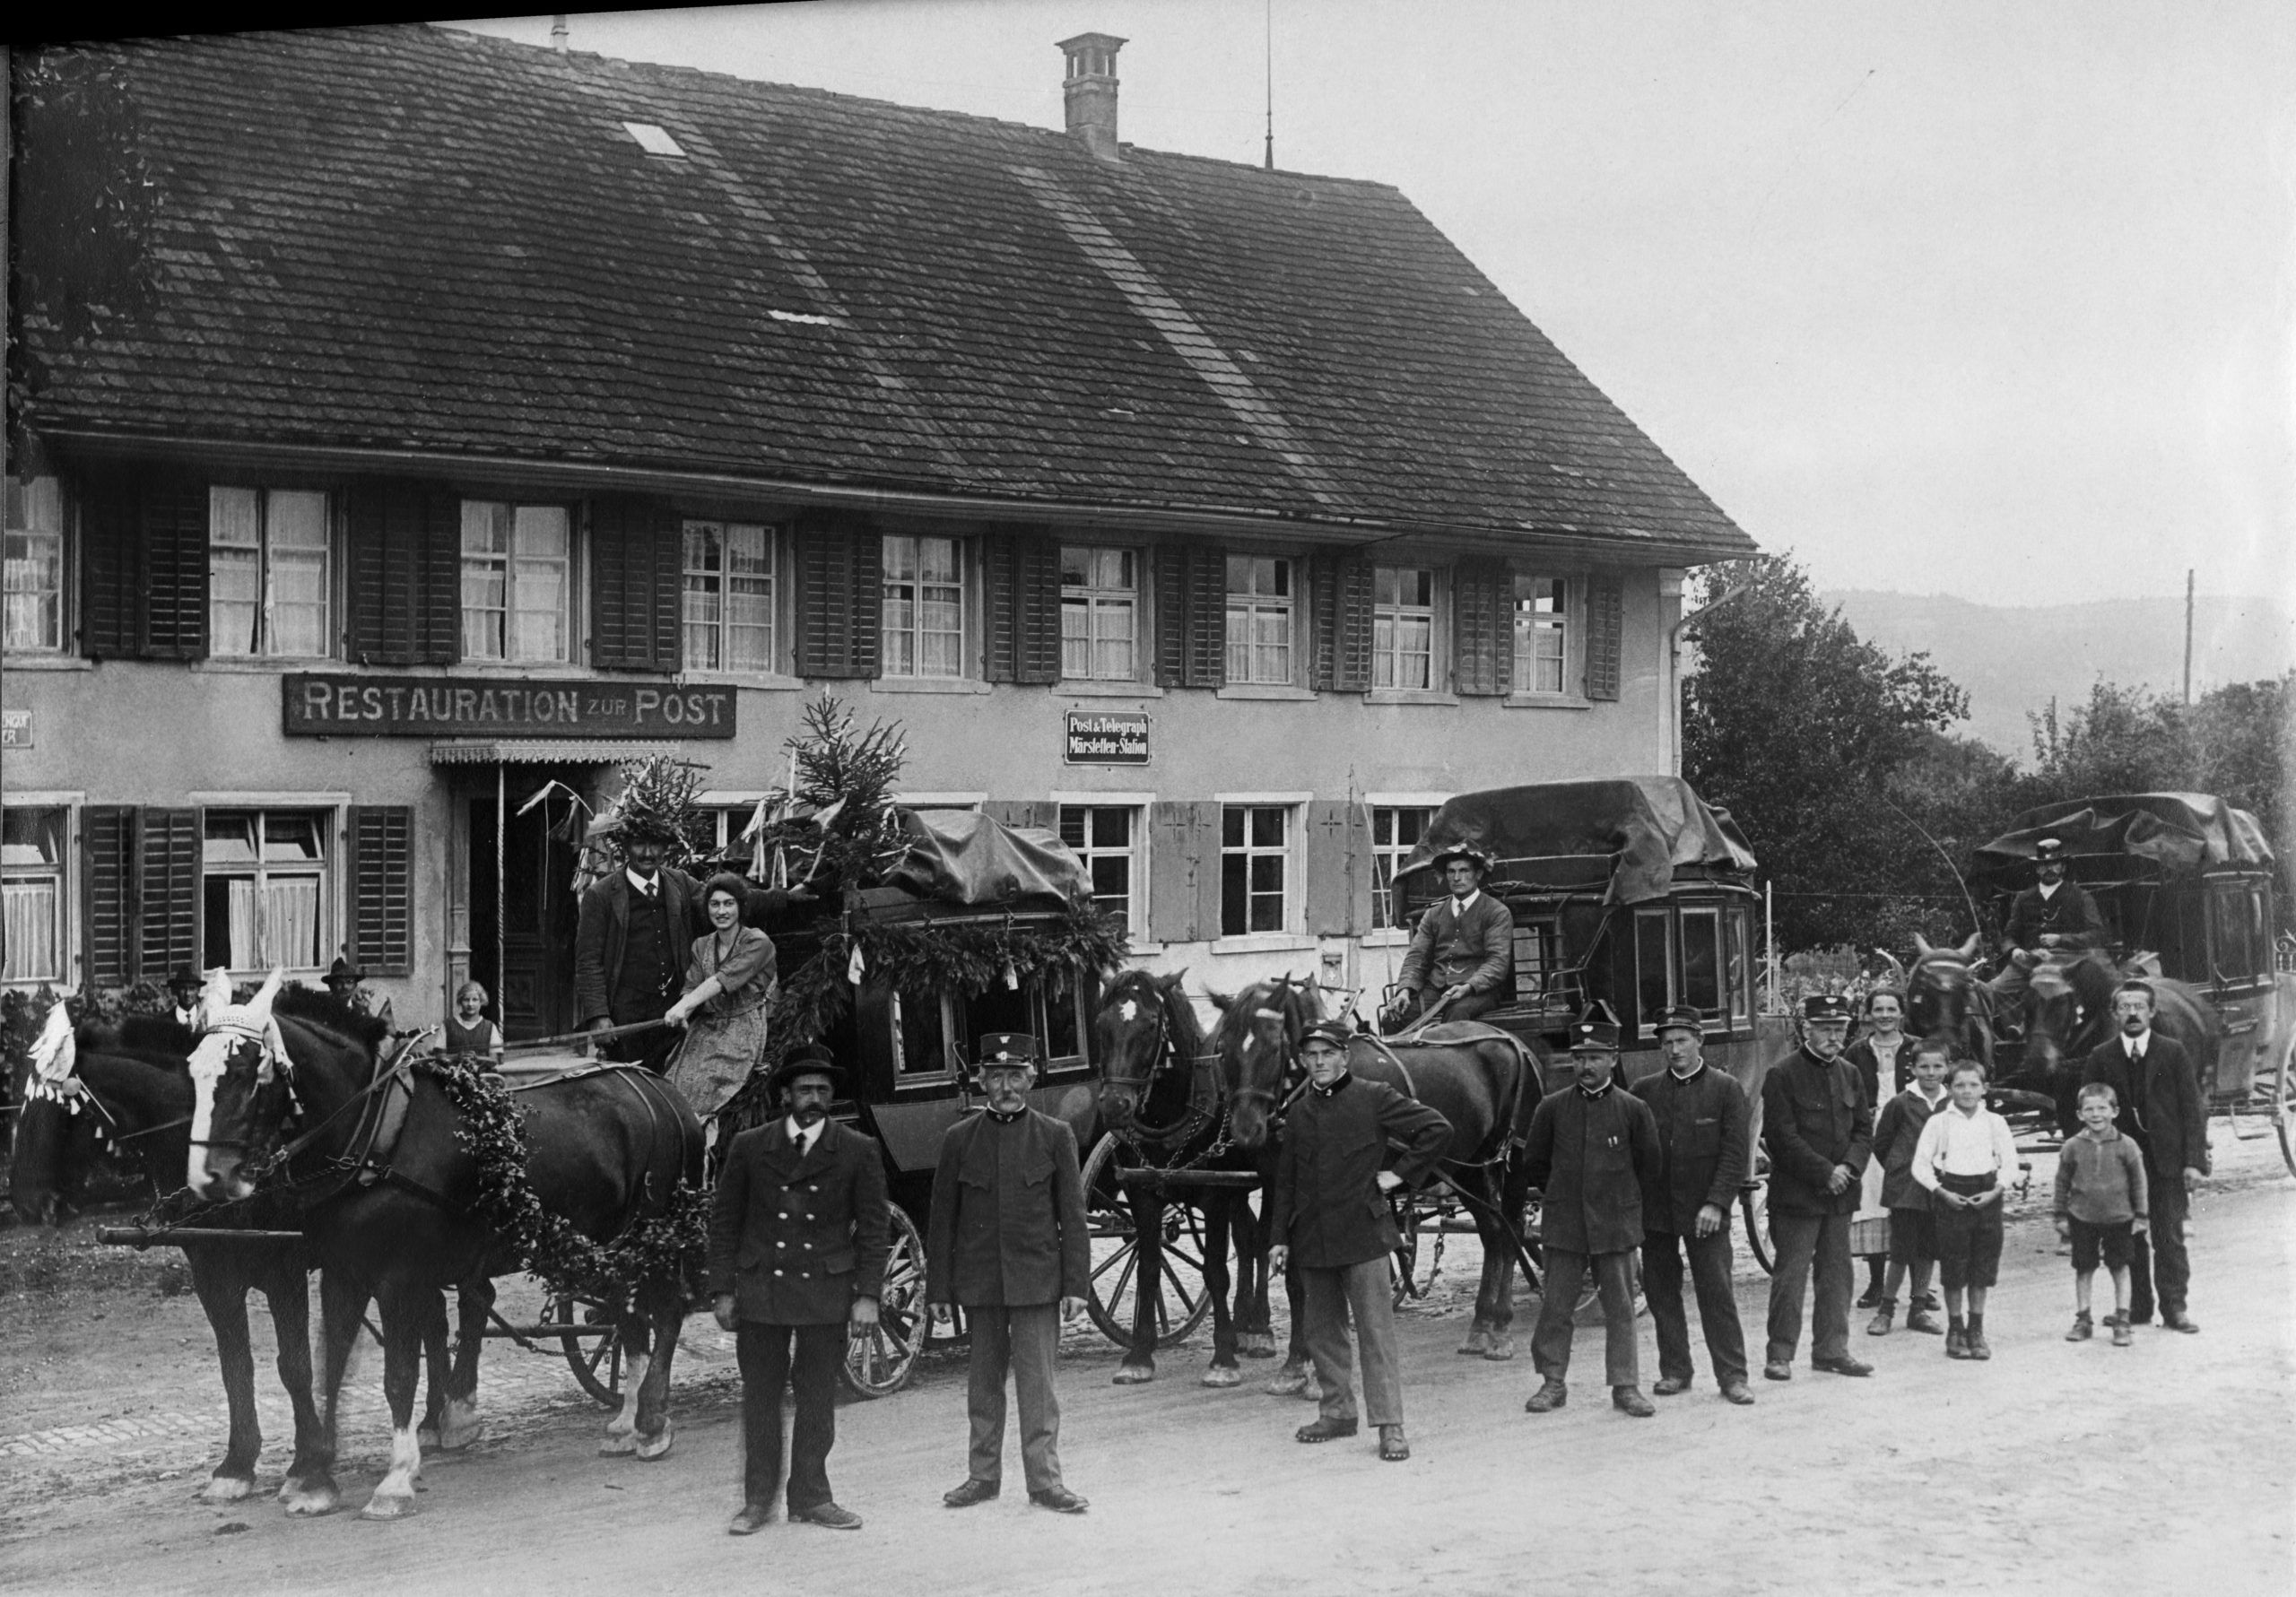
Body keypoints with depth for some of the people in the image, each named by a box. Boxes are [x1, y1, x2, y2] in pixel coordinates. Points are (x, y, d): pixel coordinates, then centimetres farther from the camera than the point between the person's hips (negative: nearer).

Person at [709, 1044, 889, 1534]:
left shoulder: (858, 1152, 2)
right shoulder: (748, 1148, 4)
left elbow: (873, 1227, 3)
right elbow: (724, 1221, 6)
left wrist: (868, 1296, -4)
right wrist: (722, 1290, 1)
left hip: (827, 1292, 0)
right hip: (760, 1291, 0)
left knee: (818, 1400, 6)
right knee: (759, 1398, 5)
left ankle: (811, 1496, 17)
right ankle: (758, 1500, 15)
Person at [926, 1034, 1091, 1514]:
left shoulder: (1055, 1136, 2)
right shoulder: (958, 1139, 5)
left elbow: (1072, 1216, 2)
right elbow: (941, 1219, 7)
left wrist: (1076, 1284, -3)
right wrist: (938, 1289, 3)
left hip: (1036, 1278, -2)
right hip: (979, 1279, 2)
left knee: (1037, 1382, -2)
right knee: (984, 1381, 10)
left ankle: (1045, 1480, 4)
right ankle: (983, 1475, 20)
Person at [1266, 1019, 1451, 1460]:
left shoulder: (1374, 1098, -3)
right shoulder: (1299, 1112, 11)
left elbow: (1438, 1129, -4)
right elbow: (1284, 1181, 16)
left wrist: (1400, 1173, -6)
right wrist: (1278, 1238, 11)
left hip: (1362, 1232, -5)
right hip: (1311, 1238, 6)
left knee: (1376, 1332, -5)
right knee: (1322, 1332, 12)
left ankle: (1390, 1426, -4)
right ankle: (1337, 1412, 24)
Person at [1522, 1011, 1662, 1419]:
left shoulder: (1633, 1109, -1)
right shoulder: (1552, 1107, 1)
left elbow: (1650, 1169, 7)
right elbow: (1533, 1164, 12)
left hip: (1616, 1226, -1)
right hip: (1563, 1227, 1)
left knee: (1620, 1308, 4)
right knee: (1555, 1307, 3)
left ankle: (1625, 1385, 12)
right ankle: (1552, 1383, 13)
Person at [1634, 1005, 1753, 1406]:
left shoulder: (1726, 1090, 0)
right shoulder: (1645, 1091, 7)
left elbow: (1736, 1153, -5)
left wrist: (1716, 1203, -13)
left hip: (1704, 1211, -3)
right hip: (1654, 1210, 3)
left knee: (1717, 1293, -3)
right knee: (1661, 1292, 7)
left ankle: (1732, 1375, 4)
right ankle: (1674, 1370, 18)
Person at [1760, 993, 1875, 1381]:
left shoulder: (1849, 1074, 12)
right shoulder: (1782, 1075, -9)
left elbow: (1864, 1128, 12)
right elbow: (1782, 1137, -13)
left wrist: (1849, 1167, -6)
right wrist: (1824, 1173, -15)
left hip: (1840, 1194, 6)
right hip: (1796, 1193, -6)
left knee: (1837, 1273, 10)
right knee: (1791, 1274, -4)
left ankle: (1832, 1349, 19)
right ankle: (1779, 1355, 2)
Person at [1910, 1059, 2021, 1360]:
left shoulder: (1995, 1122, 5)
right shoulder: (1939, 1122, -1)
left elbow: (2010, 1162, 5)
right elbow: (1921, 1164, -1)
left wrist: (1996, 1191, -9)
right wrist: (1942, 1193, -11)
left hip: (1986, 1196, 2)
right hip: (1951, 1197, -2)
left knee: (1983, 1268, 5)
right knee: (1953, 1270, 1)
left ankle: (1976, 1331, 16)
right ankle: (1955, 1330, 12)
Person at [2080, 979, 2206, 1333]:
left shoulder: (2172, 1053, 0)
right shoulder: (2101, 1058, 3)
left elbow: (2191, 1109, -1)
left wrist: (2194, 1161, -8)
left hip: (2167, 1157, -1)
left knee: (2170, 1235, 0)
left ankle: (2174, 1307, 6)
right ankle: (2136, 1307, 14)